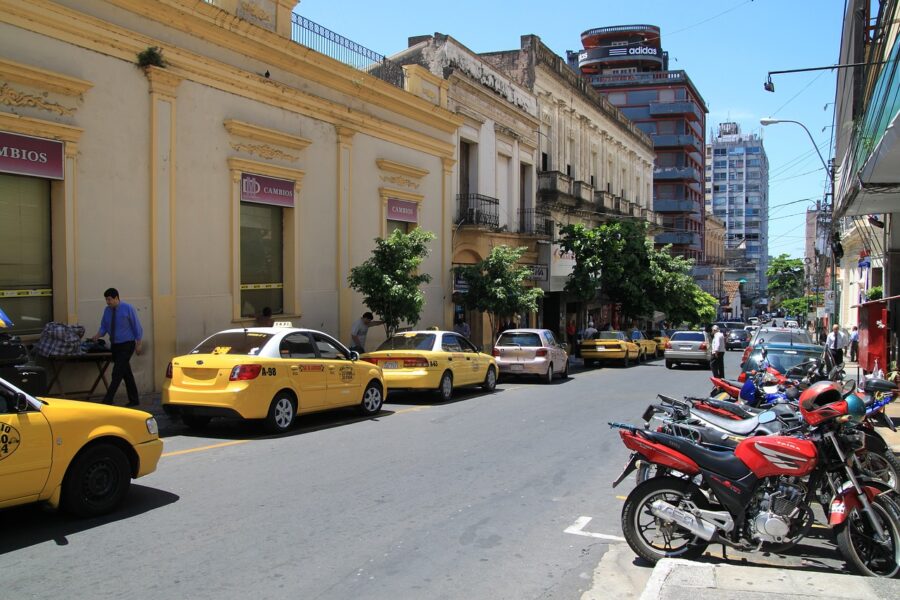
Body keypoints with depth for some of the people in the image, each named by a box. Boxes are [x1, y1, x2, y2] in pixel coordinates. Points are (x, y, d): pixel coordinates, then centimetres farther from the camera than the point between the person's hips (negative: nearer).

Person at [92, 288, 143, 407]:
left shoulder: (128, 309, -10)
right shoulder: (107, 310, 4)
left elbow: (137, 326, -6)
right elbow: (104, 327, 11)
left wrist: (138, 344, -8)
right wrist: (98, 336, -10)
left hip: (126, 345, -6)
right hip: (114, 345, 6)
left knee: (117, 373, -12)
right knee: (126, 373, 12)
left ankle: (107, 400, -13)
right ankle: (134, 400, 20)